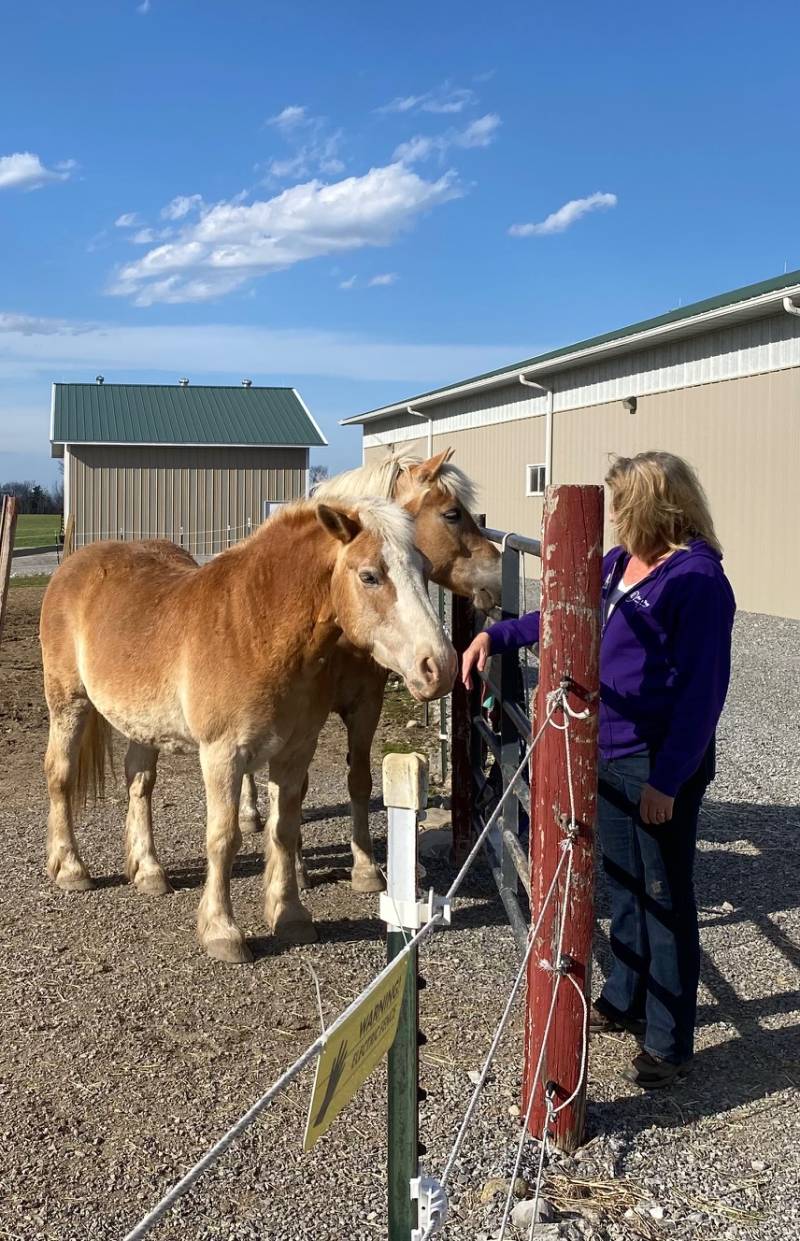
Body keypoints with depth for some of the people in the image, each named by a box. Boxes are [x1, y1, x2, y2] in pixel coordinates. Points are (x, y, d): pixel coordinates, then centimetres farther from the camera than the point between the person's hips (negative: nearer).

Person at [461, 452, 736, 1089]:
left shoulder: (698, 579, -19)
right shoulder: (618, 563, 6)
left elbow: (702, 691, -20)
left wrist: (667, 779, -21)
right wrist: (496, 636, 10)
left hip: (661, 766, -8)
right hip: (608, 755, 8)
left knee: (665, 898, 4)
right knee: (624, 886, 21)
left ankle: (670, 1043, 17)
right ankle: (625, 1001, 39)